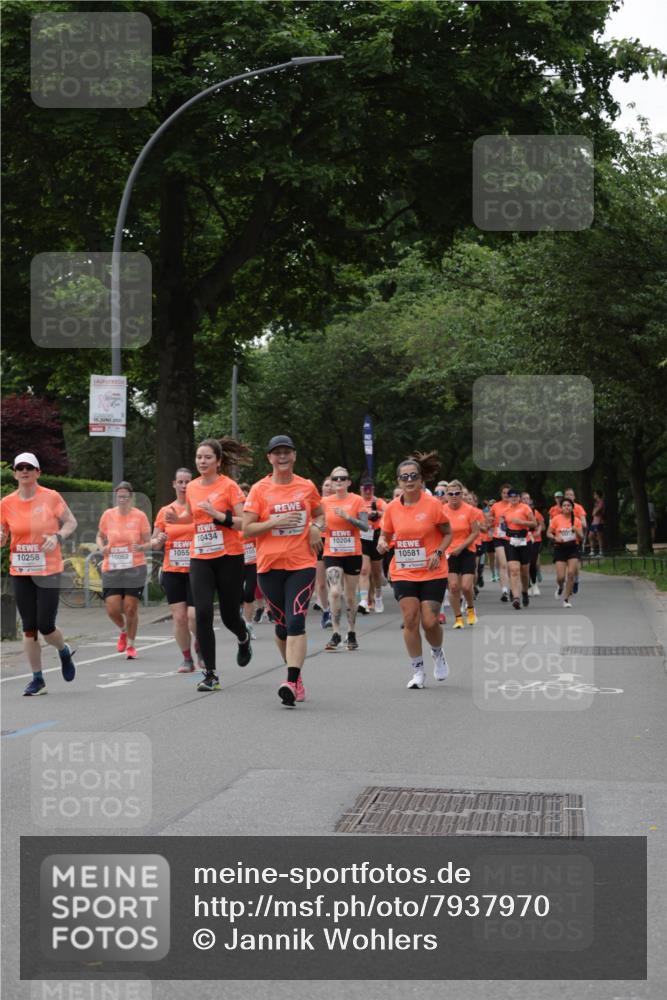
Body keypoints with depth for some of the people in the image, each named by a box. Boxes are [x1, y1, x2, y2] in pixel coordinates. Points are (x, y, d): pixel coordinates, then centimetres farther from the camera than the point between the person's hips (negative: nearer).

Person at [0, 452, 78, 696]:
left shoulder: (51, 497, -6)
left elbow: (71, 522, 3)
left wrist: (58, 537, -16)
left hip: (49, 570, -3)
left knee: (45, 625, -5)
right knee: (29, 627, 4)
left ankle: (64, 652, 29)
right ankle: (37, 679, 14)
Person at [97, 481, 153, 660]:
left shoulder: (139, 516, -3)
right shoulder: (108, 515, 3)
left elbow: (149, 542, 1)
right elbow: (100, 536, 18)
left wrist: (142, 547, -21)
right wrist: (102, 547, -4)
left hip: (135, 567, -2)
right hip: (111, 568, 2)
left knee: (131, 608, -2)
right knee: (112, 608, -6)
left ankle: (131, 644, 18)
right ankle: (123, 631, 27)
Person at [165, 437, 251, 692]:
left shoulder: (229, 486, -8)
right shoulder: (191, 487, 7)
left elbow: (244, 521, -12)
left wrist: (219, 515, -24)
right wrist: (177, 518, 7)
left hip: (229, 557, -3)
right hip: (200, 558, 3)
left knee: (229, 616, 5)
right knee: (203, 613, -11)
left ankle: (243, 639, 43)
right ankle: (210, 674, -4)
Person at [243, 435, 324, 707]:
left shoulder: (307, 486, 6)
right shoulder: (260, 489, 1)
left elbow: (320, 513, 23)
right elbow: (247, 529, -2)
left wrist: (317, 527, 1)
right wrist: (275, 522, -17)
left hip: (302, 564, -1)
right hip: (269, 566, 1)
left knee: (296, 622, -16)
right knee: (282, 625, 9)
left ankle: (292, 682, -24)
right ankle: (295, 675, 28)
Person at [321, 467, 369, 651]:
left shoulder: (357, 500, -2)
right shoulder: (325, 502, 4)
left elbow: (365, 526, -10)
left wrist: (347, 516, -22)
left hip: (353, 553, 0)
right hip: (332, 554, 0)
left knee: (350, 595, 8)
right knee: (335, 591, -17)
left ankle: (351, 634, 23)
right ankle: (336, 634, -12)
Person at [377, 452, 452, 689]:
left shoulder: (433, 504, -8)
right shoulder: (392, 508, -1)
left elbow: (447, 533, 2)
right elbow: (386, 535, 11)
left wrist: (438, 552, -15)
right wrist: (382, 543, -12)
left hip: (432, 573, -2)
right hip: (403, 573, 2)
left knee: (430, 621, -5)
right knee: (410, 620, -5)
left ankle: (438, 653, 29)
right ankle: (418, 671, 9)